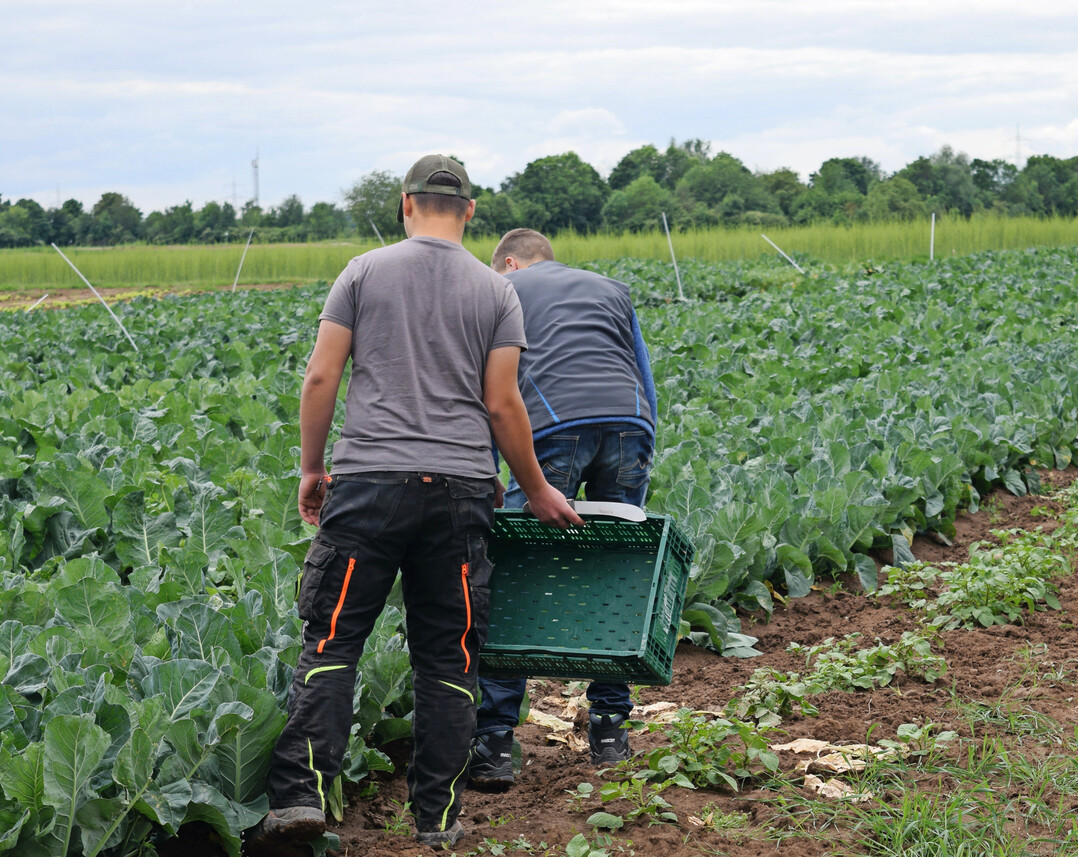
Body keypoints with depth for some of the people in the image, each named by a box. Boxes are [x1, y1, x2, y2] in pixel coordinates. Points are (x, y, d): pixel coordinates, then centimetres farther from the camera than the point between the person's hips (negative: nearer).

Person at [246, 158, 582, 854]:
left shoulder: (365, 272, 6)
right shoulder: (497, 291, 7)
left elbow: (321, 377, 2)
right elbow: (502, 405, 3)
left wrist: (311, 468, 13)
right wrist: (538, 491, 15)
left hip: (369, 482, -1)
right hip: (461, 490, 1)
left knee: (333, 640, 1)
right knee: (448, 657, 7)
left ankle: (301, 793, -11)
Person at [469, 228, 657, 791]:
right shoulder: (611, 289, 34)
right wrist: (639, 472, 30)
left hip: (556, 424, -4)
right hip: (629, 422, 4)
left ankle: (494, 743, -3)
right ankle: (609, 728, 20)